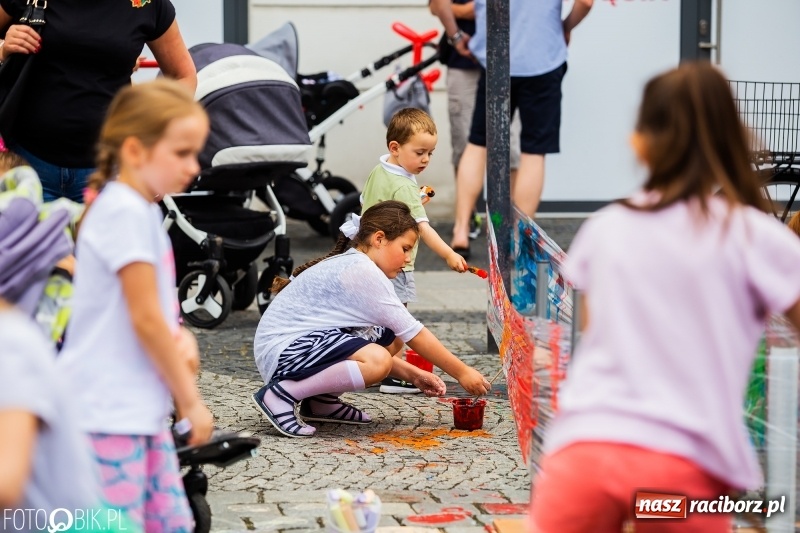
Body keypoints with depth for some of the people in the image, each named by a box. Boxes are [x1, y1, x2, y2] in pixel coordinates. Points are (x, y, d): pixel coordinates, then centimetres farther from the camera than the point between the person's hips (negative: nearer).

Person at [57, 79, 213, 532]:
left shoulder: (144, 210, 14)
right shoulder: (124, 211, -16)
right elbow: (145, 320, -17)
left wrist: (182, 339, -1)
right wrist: (191, 400, -10)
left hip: (143, 408, 10)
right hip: (108, 411, -10)